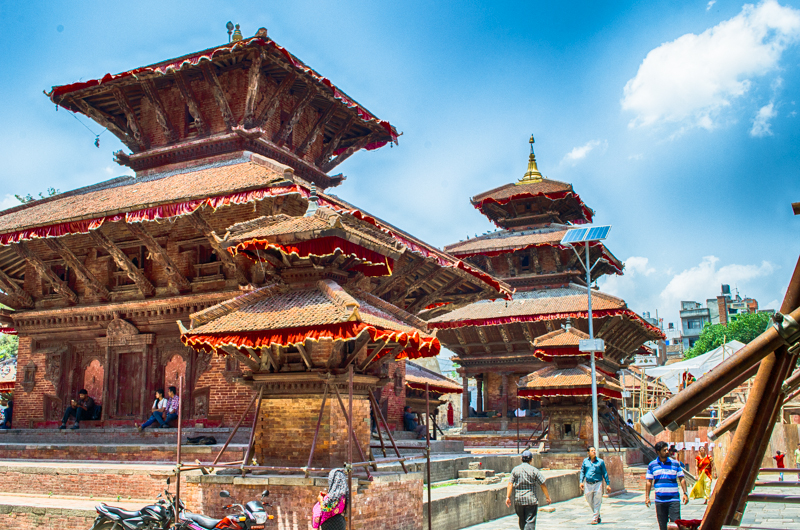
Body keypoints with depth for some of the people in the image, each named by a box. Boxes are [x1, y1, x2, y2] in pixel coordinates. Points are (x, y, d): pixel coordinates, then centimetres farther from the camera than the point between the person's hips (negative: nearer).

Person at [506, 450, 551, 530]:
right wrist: (547, 497, 9)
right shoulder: (534, 470, -3)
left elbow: (510, 483, -3)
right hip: (531, 500, -3)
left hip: (518, 499, 3)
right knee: (530, 521, -4)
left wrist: (508, 497, -3)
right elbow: (543, 485, -1)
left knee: (522, 520, 19)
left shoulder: (515, 470, 4)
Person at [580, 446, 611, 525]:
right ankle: (597, 516, 30)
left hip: (597, 484, -2)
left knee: (597, 503, -3)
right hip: (588, 484, 2)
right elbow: (582, 471, 10)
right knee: (590, 503, 10)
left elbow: (605, 473, 6)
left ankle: (595, 519, 4)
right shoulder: (585, 461, 7)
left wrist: (608, 484, 3)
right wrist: (581, 481, -2)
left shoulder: (600, 461, 2)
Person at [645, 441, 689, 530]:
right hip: (659, 500, 1)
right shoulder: (652, 465, 5)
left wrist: (685, 493, -1)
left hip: (673, 499, -1)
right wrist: (647, 497, 2)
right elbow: (649, 482, 7)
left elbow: (682, 479, 8)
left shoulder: (675, 463, 4)